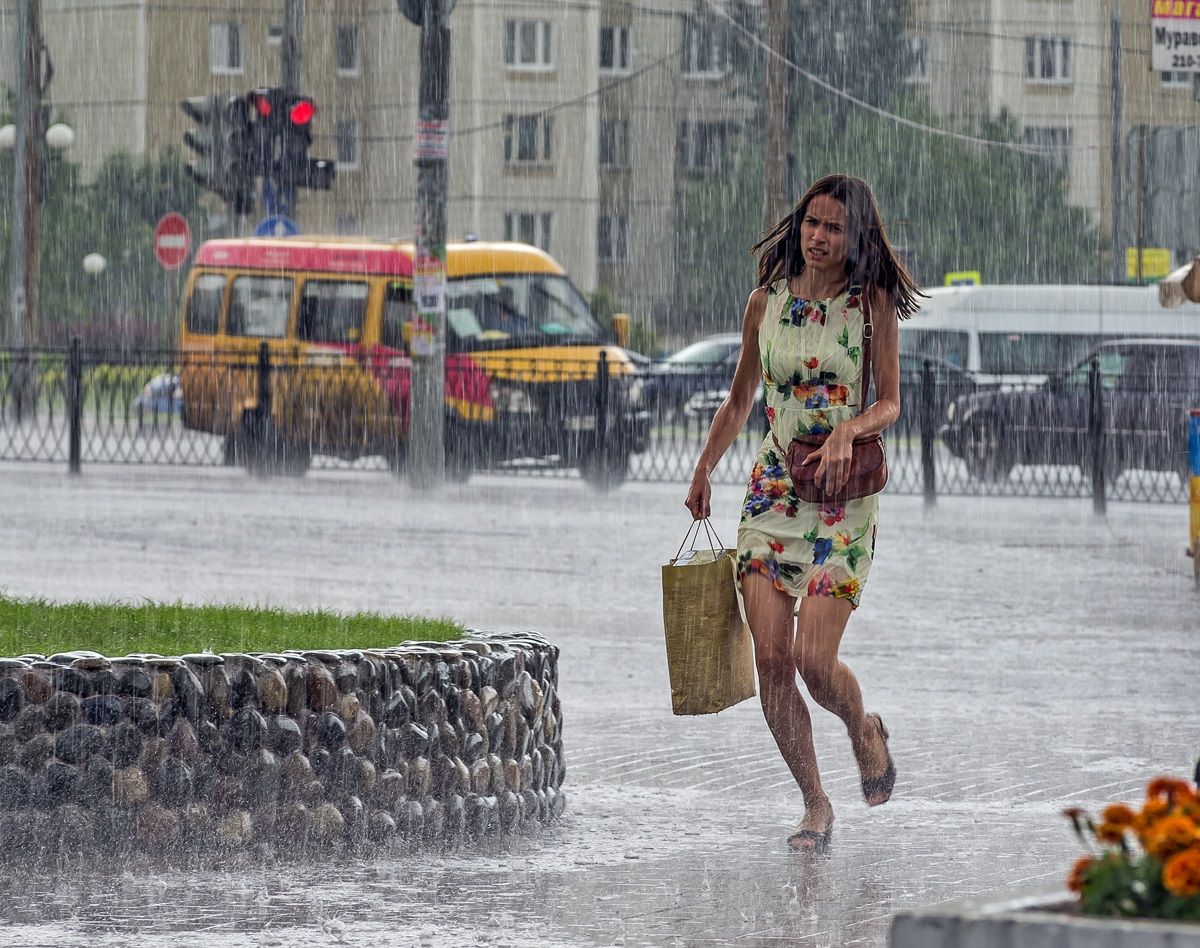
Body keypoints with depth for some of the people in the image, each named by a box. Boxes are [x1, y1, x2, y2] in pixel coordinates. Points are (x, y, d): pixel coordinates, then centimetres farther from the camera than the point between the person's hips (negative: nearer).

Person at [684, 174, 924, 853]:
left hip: (844, 493, -3)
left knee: (813, 658, -14)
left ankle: (865, 731, 21)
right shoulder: (766, 302, 7)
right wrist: (704, 472, 17)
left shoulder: (873, 303, -3)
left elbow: (891, 403, -3)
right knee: (770, 657, -7)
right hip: (773, 489, 3)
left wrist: (849, 431, -22)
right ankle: (816, 805, 5)